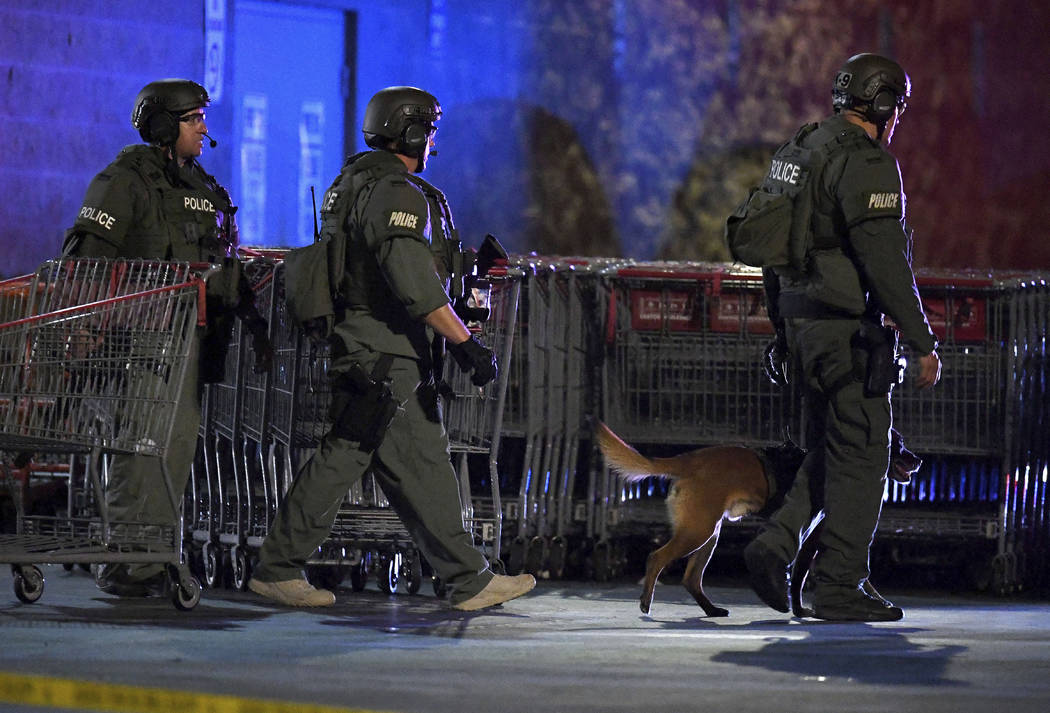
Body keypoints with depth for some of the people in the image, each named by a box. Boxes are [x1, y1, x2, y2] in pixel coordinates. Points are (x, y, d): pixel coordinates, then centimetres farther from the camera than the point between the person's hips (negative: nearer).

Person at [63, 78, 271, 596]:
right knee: (142, 450, -11)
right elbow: (87, 255, -9)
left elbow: (229, 267, 25)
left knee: (179, 449, 5)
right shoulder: (125, 180, -3)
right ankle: (124, 568, -9)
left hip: (190, 337, 8)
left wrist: (256, 327, 20)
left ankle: (155, 561, 10)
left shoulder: (204, 190, 20)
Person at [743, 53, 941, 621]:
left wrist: (784, 331, 25)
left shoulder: (802, 151, 15)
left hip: (803, 321, 9)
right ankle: (839, 586, 0)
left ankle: (775, 546, 1)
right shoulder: (867, 162, -14)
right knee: (861, 456, -2)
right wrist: (923, 342, -16)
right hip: (850, 329, -9)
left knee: (829, 453, 16)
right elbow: (885, 259, -20)